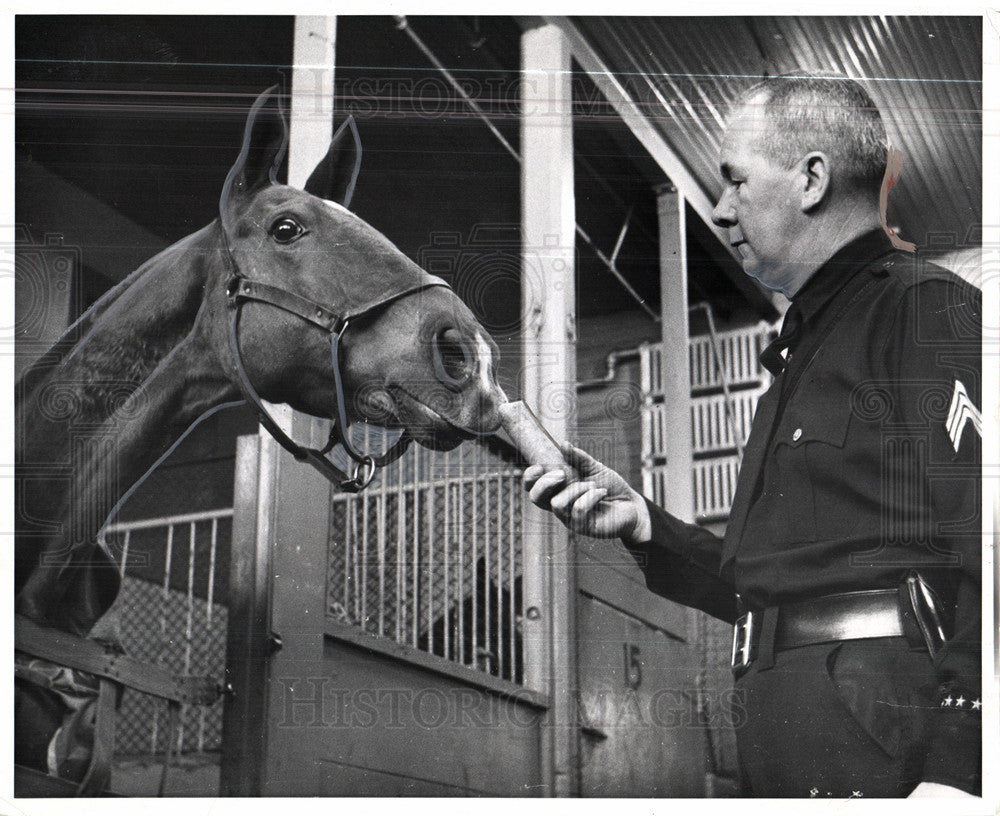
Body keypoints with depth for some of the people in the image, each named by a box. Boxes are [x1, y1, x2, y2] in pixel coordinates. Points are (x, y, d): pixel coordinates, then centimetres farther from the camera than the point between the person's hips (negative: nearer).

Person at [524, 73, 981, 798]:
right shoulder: (808, 347, 24)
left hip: (889, 743, -9)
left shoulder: (927, 309, -5)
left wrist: (955, 773, -25)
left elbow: (983, 550, -17)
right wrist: (643, 524, 14)